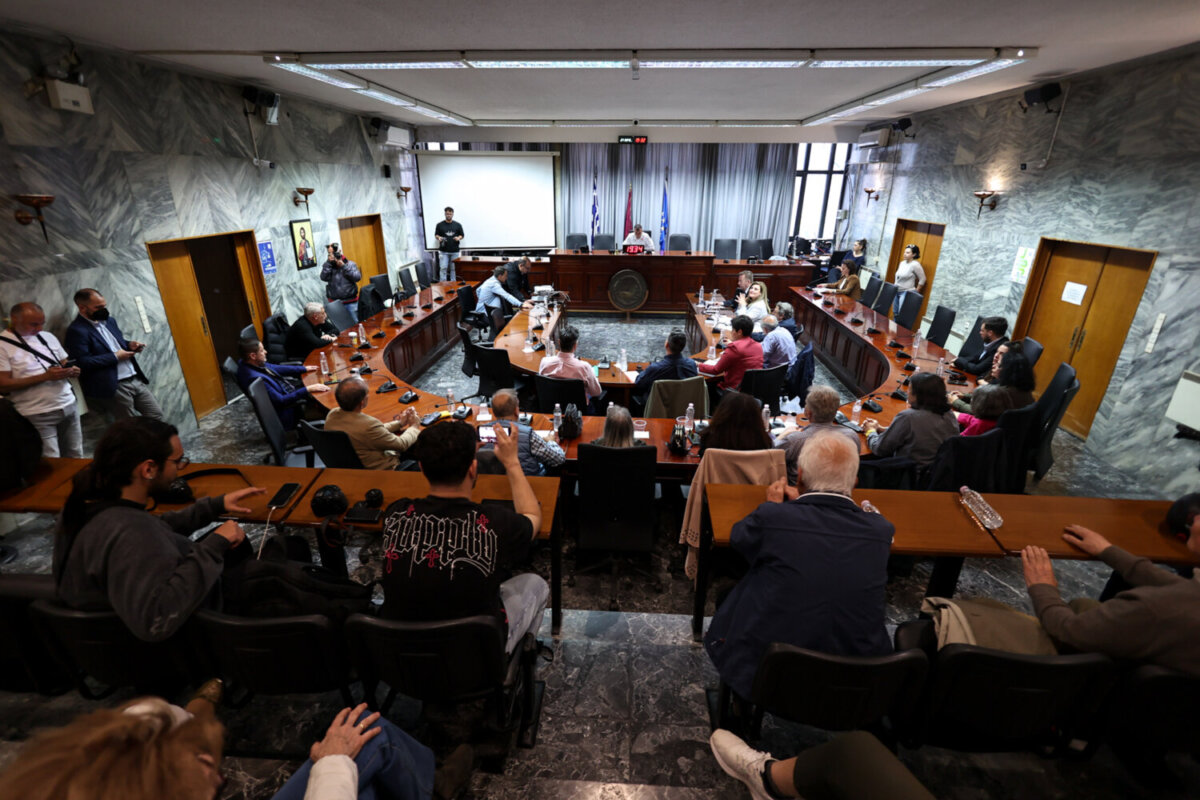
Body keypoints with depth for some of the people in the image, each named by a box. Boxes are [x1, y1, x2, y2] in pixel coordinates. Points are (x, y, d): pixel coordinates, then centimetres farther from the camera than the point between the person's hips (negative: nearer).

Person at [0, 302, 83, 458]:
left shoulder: (48, 337, 10)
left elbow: (64, 364, 18)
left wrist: (71, 371, -6)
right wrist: (45, 376, -21)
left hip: (69, 406, 5)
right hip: (37, 416, -5)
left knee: (75, 459, 10)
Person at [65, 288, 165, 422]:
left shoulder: (108, 320, 13)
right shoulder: (77, 330, -11)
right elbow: (83, 363, -19)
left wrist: (129, 345, 5)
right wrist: (115, 357, -15)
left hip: (135, 380, 7)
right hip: (113, 387, -7)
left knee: (156, 414, 7)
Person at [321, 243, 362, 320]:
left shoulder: (350, 264, 5)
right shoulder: (329, 266, 8)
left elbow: (357, 277, -10)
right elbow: (323, 277, -10)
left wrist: (343, 266, -14)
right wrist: (329, 262, -13)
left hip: (351, 302, -1)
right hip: (334, 303, 1)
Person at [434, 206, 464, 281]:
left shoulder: (457, 225, 7)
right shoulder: (439, 225, 4)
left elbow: (462, 235, 13)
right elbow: (436, 235, 10)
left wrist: (459, 238, -9)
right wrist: (439, 238, -12)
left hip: (454, 251, 1)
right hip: (443, 251, -1)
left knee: (453, 268, 5)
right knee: (443, 268, -5)